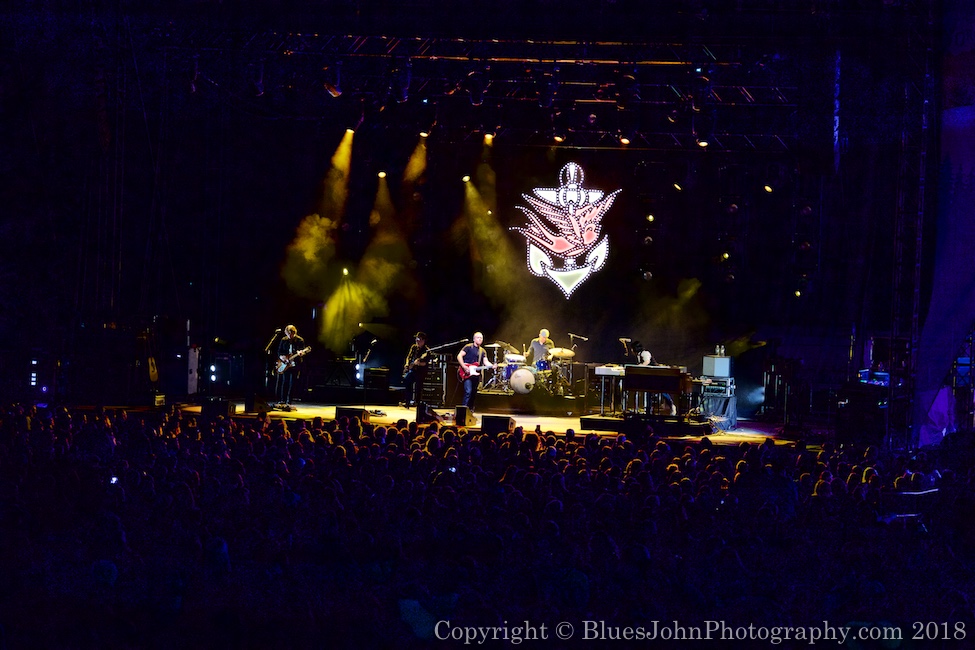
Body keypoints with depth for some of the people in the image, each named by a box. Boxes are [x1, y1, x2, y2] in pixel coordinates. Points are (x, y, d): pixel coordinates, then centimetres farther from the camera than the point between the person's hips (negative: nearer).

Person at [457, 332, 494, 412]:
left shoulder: (482, 351, 16)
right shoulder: (468, 347, -2)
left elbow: (486, 362, 6)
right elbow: (459, 356, -9)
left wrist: (492, 366, -16)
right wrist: (464, 367, -18)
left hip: (476, 373, 6)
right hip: (467, 374, -6)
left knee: (474, 393, 11)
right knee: (468, 391, -19)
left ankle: (470, 409, 24)